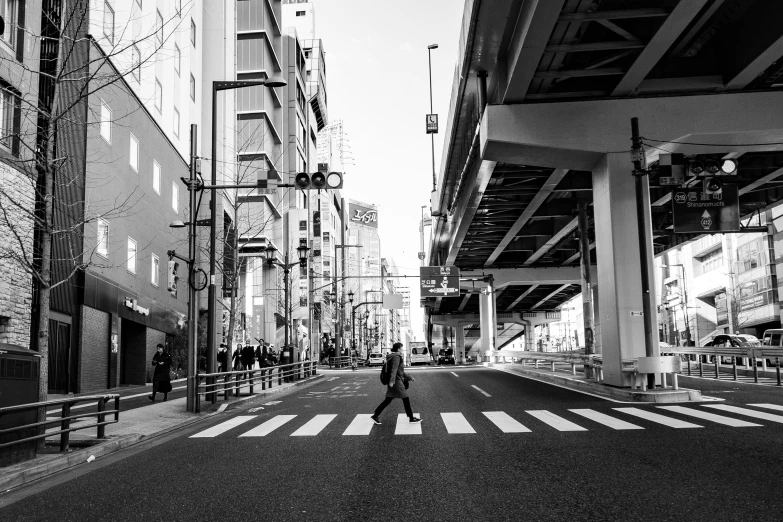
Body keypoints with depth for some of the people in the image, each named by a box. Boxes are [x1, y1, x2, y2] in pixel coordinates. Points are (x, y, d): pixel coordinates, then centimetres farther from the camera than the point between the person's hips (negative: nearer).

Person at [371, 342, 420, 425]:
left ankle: (375, 415, 7)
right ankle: (411, 418, 8)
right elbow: (394, 370, -24)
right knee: (406, 399, 0)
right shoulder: (396, 357, -12)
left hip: (393, 382, 10)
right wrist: (392, 381, -32)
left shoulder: (396, 357, 18)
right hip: (397, 382, -10)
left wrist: (409, 377, 32)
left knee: (387, 400, 9)